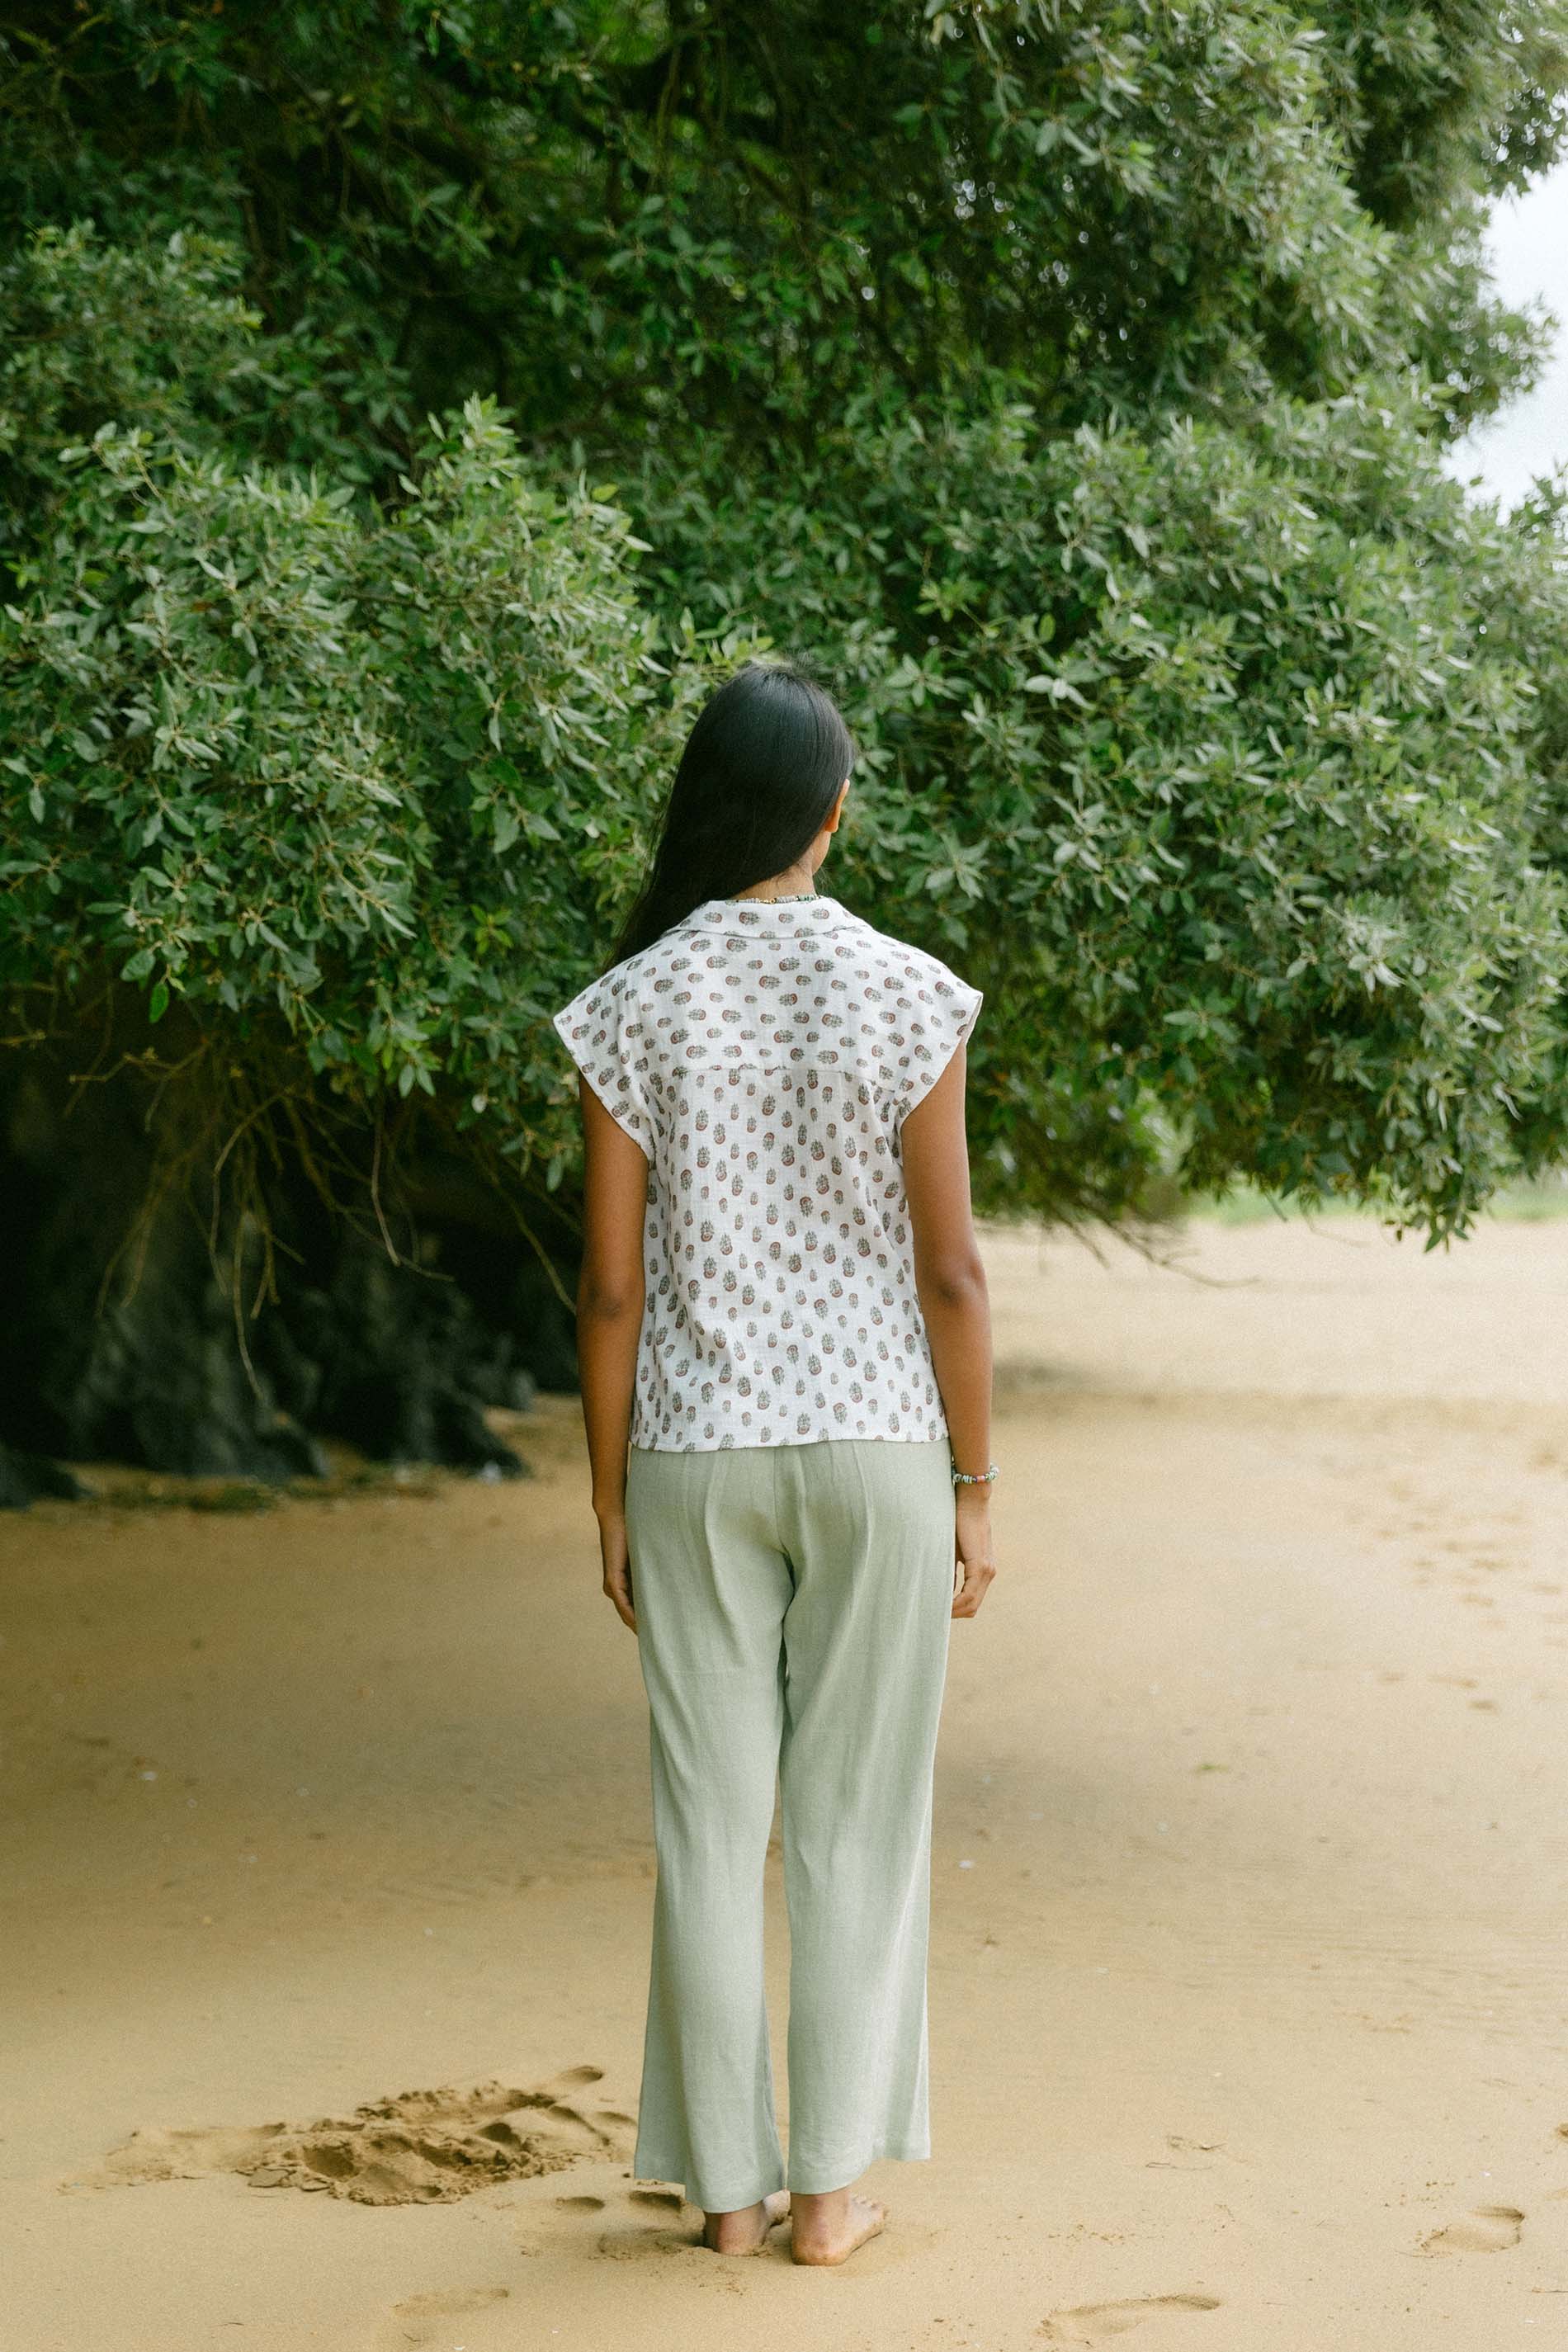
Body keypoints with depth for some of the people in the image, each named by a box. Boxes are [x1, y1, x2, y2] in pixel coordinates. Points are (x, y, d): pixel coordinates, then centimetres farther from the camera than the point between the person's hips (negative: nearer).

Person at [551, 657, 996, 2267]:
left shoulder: (633, 1008, -5)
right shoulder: (905, 997, -8)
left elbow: (612, 1287, -3)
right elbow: (949, 1270, -7)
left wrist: (610, 1500, 6)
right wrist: (974, 1493, 2)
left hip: (700, 1464, 1)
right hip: (876, 1450, -1)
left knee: (709, 1827, 9)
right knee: (856, 1824, 8)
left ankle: (729, 2184, 15)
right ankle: (831, 2188, 12)